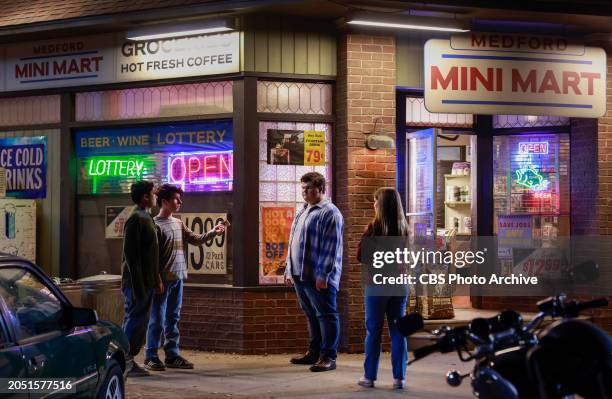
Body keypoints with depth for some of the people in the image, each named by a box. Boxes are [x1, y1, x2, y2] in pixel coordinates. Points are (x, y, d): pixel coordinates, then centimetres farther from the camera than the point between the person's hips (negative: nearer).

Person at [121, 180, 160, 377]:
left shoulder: (146, 218, 16)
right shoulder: (136, 220, -15)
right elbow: (131, 254, -20)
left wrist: (156, 278, 18)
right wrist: (138, 284, -22)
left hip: (147, 281, 10)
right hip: (137, 281, -10)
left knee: (140, 321, 12)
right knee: (134, 320, -6)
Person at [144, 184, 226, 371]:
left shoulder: (178, 223, 13)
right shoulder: (156, 225, -11)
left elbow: (195, 239, 16)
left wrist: (213, 233, 0)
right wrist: (157, 280, -18)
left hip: (177, 278, 8)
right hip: (163, 280, -8)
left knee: (173, 319, 12)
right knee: (157, 320, -2)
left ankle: (172, 355, 18)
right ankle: (150, 357, 5)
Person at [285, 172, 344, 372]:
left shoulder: (329, 213, -11)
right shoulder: (303, 211, 18)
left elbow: (331, 248, -17)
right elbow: (293, 242, 23)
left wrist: (323, 275, -21)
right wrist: (289, 270, 19)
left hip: (319, 278, -9)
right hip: (300, 275, 9)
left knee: (326, 316, -3)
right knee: (311, 315, 16)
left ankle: (328, 357, 0)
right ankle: (313, 353, 24)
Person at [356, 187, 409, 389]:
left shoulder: (374, 227, -12)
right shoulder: (404, 228, 1)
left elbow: (359, 256, -6)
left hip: (377, 283, -4)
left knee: (373, 331, 5)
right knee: (398, 330, 8)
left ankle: (369, 376, 10)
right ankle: (399, 377, 7)